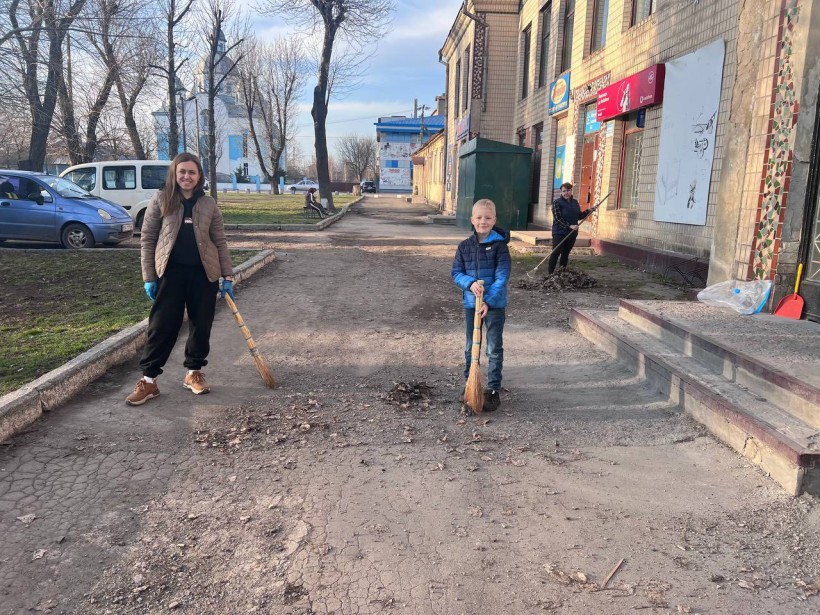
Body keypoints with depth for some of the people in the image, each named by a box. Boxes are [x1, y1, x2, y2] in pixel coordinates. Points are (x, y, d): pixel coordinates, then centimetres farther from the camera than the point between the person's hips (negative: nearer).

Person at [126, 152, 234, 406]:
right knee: (162, 325, 0)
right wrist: (149, 277, -4)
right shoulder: (161, 201, 0)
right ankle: (148, 380, 9)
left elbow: (220, 242, 7)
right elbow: (147, 239, 1)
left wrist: (227, 275, 2)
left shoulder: (208, 204, 4)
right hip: (171, 272, -1)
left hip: (203, 273, 2)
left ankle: (194, 373, 24)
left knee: (201, 325, 7)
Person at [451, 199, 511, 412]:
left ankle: (493, 390, 13)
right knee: (471, 347, 15)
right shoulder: (464, 246, 1)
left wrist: (489, 301, -22)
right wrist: (470, 283, -18)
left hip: (495, 304, -3)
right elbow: (456, 273, 2)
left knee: (494, 349, 4)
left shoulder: (499, 245, -10)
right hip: (471, 303, 3)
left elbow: (502, 277, -14)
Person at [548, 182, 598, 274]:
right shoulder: (557, 202, -8)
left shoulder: (575, 203, 12)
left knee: (566, 254, 11)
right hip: (559, 233, -6)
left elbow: (579, 216, 21)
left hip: (572, 233, 6)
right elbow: (558, 218, -16)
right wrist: (569, 226, -24)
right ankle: (550, 273, -3)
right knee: (556, 253, -9)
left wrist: (589, 210, 8)